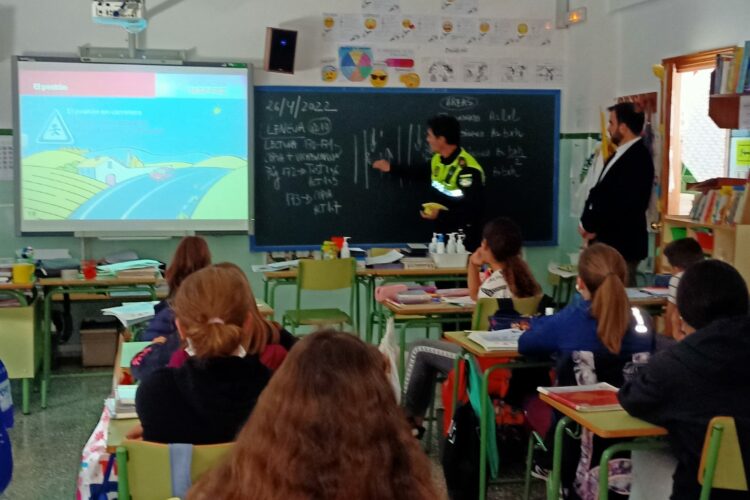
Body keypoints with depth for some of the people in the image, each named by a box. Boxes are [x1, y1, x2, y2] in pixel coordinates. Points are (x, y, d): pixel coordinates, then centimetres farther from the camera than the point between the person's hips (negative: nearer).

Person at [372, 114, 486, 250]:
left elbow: (475, 209, -27)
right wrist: (392, 168, 27)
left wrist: (441, 215, -27)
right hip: (442, 232, 8)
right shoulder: (438, 159, 1)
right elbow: (422, 173, 25)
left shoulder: (468, 169, -27)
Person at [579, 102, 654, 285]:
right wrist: (586, 221, -3)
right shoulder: (621, 154, 15)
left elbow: (621, 204, -22)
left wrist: (590, 225, -11)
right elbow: (600, 192, 15)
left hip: (622, 244, -9)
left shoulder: (637, 158, -16)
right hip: (607, 241, 9)